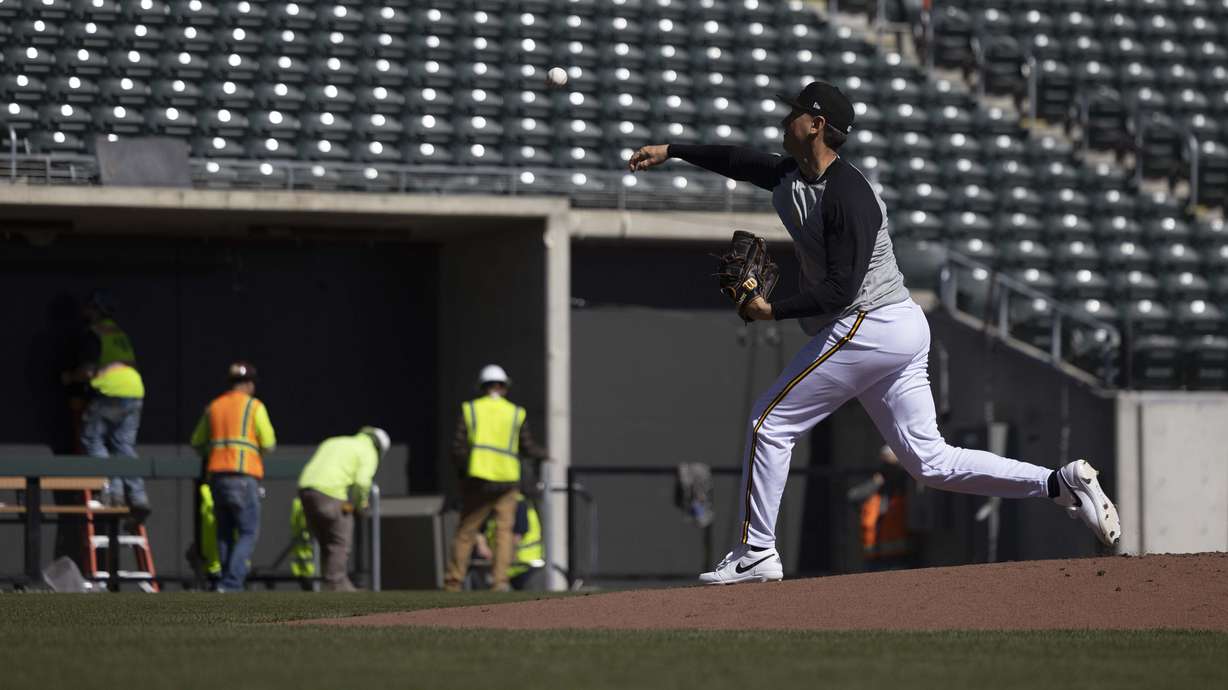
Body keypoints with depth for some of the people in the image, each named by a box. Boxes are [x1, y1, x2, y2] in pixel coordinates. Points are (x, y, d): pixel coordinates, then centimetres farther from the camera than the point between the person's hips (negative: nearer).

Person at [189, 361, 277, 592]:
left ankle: (229, 585, 11)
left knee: (224, 533, 13)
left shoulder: (213, 407, 15)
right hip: (244, 476, -5)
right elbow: (269, 444, -4)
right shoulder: (254, 406, -1)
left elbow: (197, 442, 21)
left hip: (216, 476, 5)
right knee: (249, 533, -3)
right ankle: (231, 583, -18)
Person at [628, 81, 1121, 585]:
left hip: (867, 330, -10)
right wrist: (671, 152, 28)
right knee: (928, 460, 7)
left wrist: (773, 311, -18)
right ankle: (1061, 484, -1)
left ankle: (756, 554, 4)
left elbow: (841, 290, -22)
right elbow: (742, 162, 28)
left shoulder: (849, 195, -17)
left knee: (771, 422, 0)